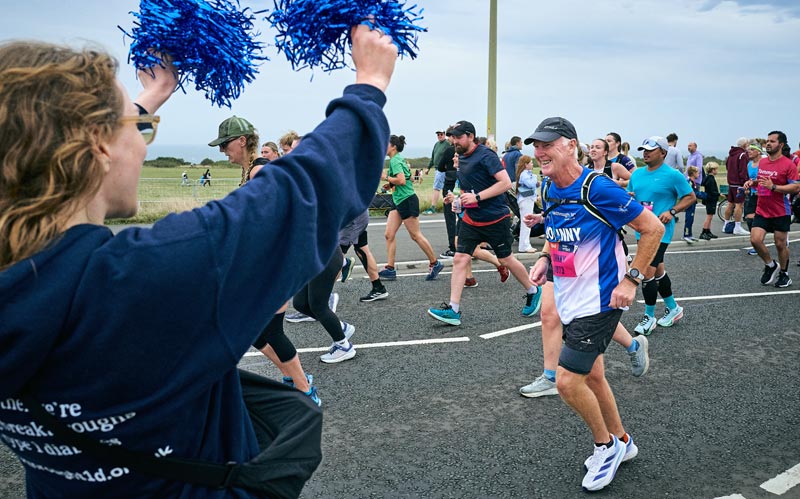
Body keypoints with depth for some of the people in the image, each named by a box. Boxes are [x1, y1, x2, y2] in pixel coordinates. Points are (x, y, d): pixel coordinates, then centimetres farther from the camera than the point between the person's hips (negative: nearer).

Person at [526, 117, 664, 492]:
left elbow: (653, 228, -14)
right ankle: (621, 441, 40)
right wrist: (545, 259, 3)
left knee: (568, 381, -9)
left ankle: (606, 445, 18)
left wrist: (631, 279, -17)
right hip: (571, 301, 8)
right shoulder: (550, 193, 3)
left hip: (599, 302, -8)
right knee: (592, 376, 18)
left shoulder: (599, 188, -20)